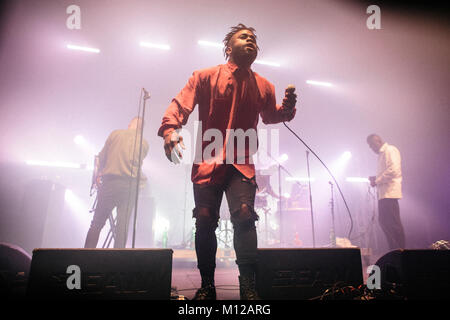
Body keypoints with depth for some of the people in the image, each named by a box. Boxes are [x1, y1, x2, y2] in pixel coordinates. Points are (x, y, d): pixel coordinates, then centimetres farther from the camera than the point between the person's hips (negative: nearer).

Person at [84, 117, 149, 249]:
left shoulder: (115, 134, 7)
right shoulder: (144, 143, 8)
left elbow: (101, 157, 8)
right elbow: (137, 164, 10)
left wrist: (99, 174, 22)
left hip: (109, 183, 0)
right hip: (129, 186, 0)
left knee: (96, 224, 10)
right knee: (123, 225, 4)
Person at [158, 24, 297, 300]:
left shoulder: (263, 86, 14)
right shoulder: (205, 77, 5)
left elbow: (271, 116, 27)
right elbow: (180, 104, -3)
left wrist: (287, 108, 4)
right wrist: (170, 129, -24)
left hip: (242, 165, 1)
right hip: (208, 163, -1)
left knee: (244, 216, -17)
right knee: (205, 223, 2)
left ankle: (249, 288, -7)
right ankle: (207, 287, 19)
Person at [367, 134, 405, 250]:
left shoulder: (390, 150, -6)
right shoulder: (382, 154, 23)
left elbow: (394, 170, -19)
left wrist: (377, 181, -14)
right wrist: (375, 178, 10)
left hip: (390, 193, -10)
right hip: (383, 193, 10)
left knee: (393, 223, -7)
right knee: (383, 221, 11)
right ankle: (393, 249, 18)